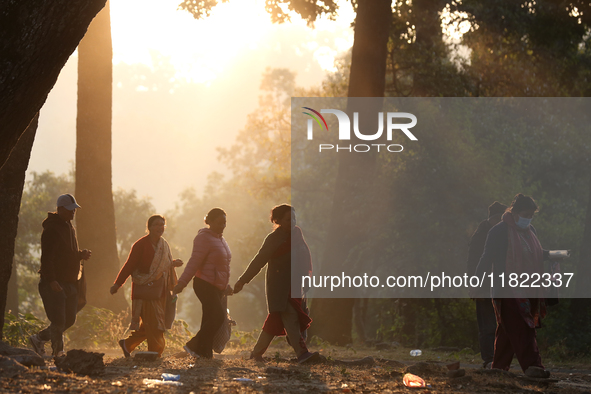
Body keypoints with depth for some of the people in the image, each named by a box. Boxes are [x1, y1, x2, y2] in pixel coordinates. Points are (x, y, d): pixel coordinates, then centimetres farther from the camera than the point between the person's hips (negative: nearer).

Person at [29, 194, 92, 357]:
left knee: (69, 319, 11)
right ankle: (58, 353, -4)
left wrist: (81, 255, 6)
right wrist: (51, 280, -27)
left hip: (69, 282, 9)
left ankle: (39, 339, 25)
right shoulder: (51, 228, -13)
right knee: (58, 321, -10)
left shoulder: (69, 227, 17)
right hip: (55, 283, -9)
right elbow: (46, 257, -19)